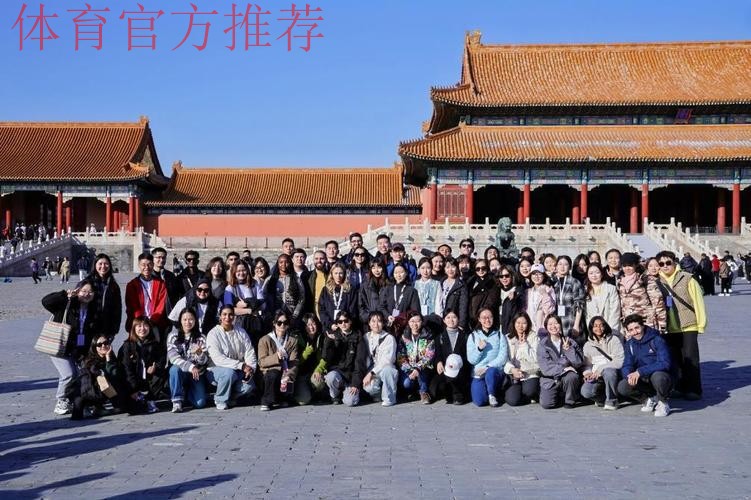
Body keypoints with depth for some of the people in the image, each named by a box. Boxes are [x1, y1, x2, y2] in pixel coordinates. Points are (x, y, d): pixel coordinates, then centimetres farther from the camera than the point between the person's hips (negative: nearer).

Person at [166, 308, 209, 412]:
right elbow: (173, 357, -15)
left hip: (197, 373, 2)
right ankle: (177, 401, -19)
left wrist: (199, 353, -29)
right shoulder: (173, 335, -5)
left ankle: (187, 391, 20)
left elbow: (205, 361, -5)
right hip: (180, 371, -1)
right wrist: (190, 367, -28)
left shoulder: (201, 337, 1)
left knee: (200, 403, -15)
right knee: (175, 369, -37)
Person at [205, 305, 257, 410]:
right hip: (216, 370, -4)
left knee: (249, 385, -25)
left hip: (238, 371, 4)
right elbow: (217, 358, -20)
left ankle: (231, 397, 7)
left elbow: (250, 353, 1)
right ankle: (220, 400, -10)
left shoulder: (241, 332, 6)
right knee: (229, 373, -36)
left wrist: (251, 369, -20)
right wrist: (241, 365, -27)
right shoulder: (213, 334, -8)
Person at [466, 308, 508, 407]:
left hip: (496, 372, 0)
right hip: (478, 374, 0)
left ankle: (492, 395, -10)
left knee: (490, 372, -37)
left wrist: (487, 367, -16)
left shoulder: (500, 336, 8)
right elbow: (471, 360, 3)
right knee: (479, 401, -23)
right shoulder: (473, 336, 10)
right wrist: (479, 349, -15)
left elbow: (503, 357, -3)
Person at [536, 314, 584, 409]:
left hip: (567, 377, 1)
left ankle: (569, 401, -7)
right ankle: (558, 396, 13)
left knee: (572, 376, -35)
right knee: (546, 404, -23)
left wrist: (568, 349, -14)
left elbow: (579, 363, -2)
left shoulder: (570, 342, 7)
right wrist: (563, 369, -20)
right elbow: (545, 367, -9)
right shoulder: (542, 345, 2)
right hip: (550, 379, -1)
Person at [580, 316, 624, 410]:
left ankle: (612, 401, -14)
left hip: (612, 372, -3)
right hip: (596, 377, 3)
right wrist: (587, 372, -10)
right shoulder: (588, 345, 13)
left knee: (608, 372, -40)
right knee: (585, 391, -28)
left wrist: (601, 369, -19)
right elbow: (587, 364, 14)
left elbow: (619, 361, -12)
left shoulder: (613, 340, -1)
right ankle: (603, 398, 8)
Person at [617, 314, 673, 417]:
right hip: (644, 381, 5)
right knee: (622, 387, -20)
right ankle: (651, 398, 5)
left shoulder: (657, 340, -13)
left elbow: (665, 364, -23)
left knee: (658, 376, -38)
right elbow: (626, 366, 2)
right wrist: (630, 375, -23)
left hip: (661, 378, -5)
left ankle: (663, 402, -8)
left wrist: (640, 372, -29)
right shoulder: (630, 344, 3)